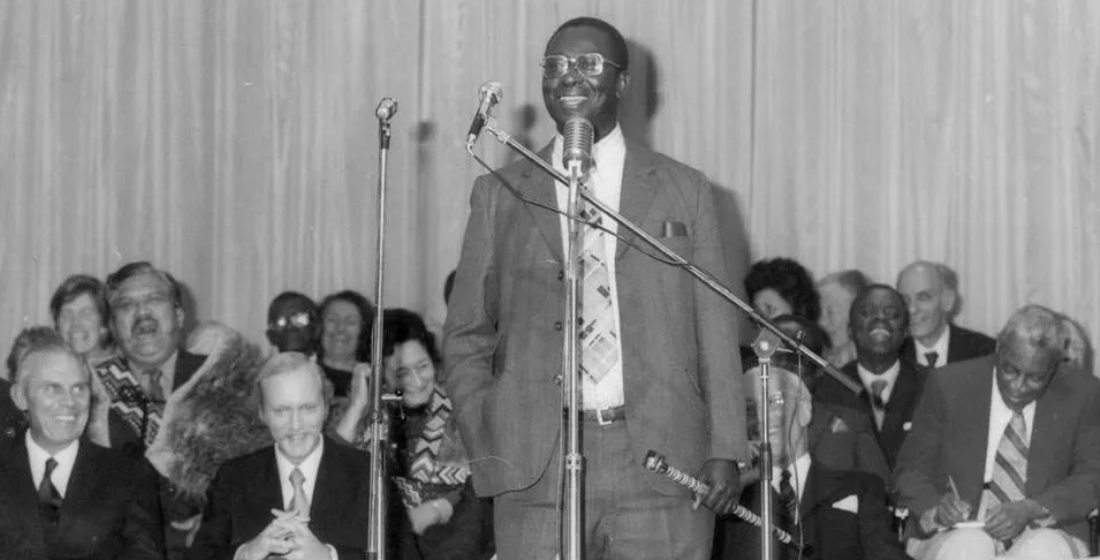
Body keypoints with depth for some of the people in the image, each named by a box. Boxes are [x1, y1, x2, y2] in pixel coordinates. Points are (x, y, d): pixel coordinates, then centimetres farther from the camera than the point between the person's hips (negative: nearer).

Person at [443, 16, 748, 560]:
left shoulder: (684, 190, 11)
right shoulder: (498, 194, 12)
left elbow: (715, 331, 8)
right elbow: (466, 339, 13)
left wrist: (725, 450, 0)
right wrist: (486, 450, 0)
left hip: (661, 464, 0)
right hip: (536, 467, 0)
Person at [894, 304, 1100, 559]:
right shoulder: (949, 385, 0)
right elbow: (910, 469, 4)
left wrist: (1030, 510, -18)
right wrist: (934, 508, -20)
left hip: (1042, 533, 0)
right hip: (959, 532, 0)